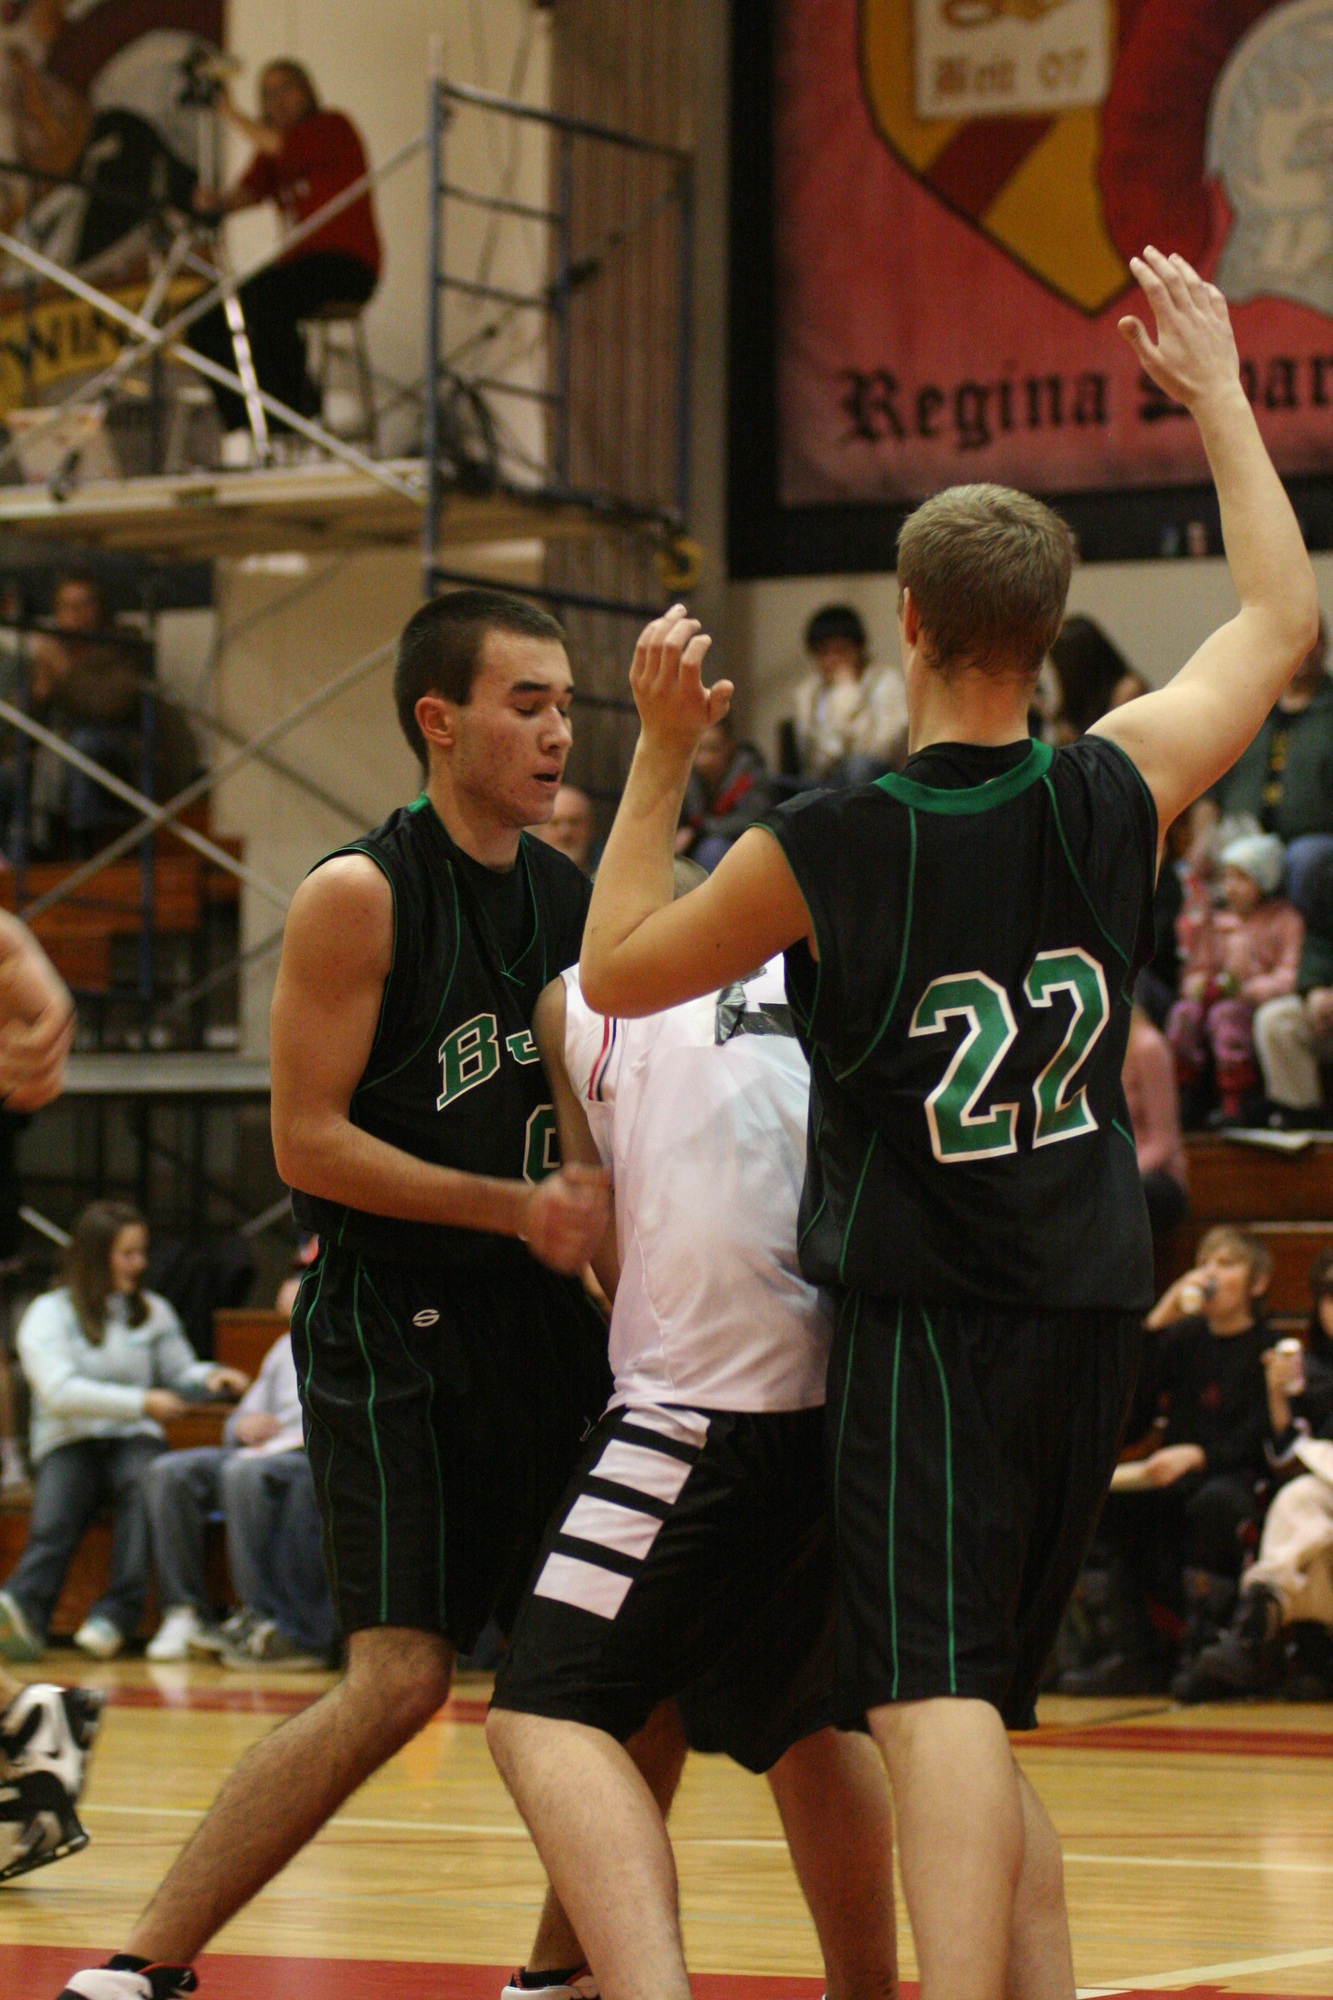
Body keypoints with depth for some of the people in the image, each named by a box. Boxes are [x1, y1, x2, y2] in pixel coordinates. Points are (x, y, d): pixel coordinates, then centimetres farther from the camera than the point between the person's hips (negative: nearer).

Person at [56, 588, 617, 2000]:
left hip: (535, 1313, 7)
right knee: (399, 1679, -15)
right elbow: (307, 1143, -16)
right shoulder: (359, 898, -12)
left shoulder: (574, 898, 9)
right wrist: (516, 1208, -19)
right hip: (390, 1317, -7)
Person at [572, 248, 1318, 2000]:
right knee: (973, 1718, 17)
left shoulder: (826, 847, -13)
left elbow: (618, 969, 3)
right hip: (1093, 1321, 5)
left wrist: (661, 756, 7)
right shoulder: (1117, 792, -3)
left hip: (927, 1319, -5)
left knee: (932, 1703, -17)